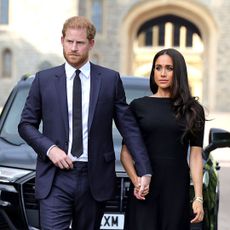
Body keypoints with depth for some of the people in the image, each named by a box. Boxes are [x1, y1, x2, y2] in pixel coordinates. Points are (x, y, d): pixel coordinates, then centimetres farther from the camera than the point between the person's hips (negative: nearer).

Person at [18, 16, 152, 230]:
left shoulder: (110, 79, 4)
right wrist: (49, 149, -10)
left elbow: (129, 127, 4)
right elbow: (26, 124, 8)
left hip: (94, 178, 1)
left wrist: (144, 172, -2)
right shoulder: (44, 79, 5)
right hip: (56, 176, 0)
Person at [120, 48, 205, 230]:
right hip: (144, 188, 0)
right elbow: (126, 152, 4)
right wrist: (136, 181, -13)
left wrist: (198, 198, -3)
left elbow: (195, 156, 4)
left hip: (177, 188, 1)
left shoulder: (193, 110, 6)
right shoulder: (138, 106, 5)